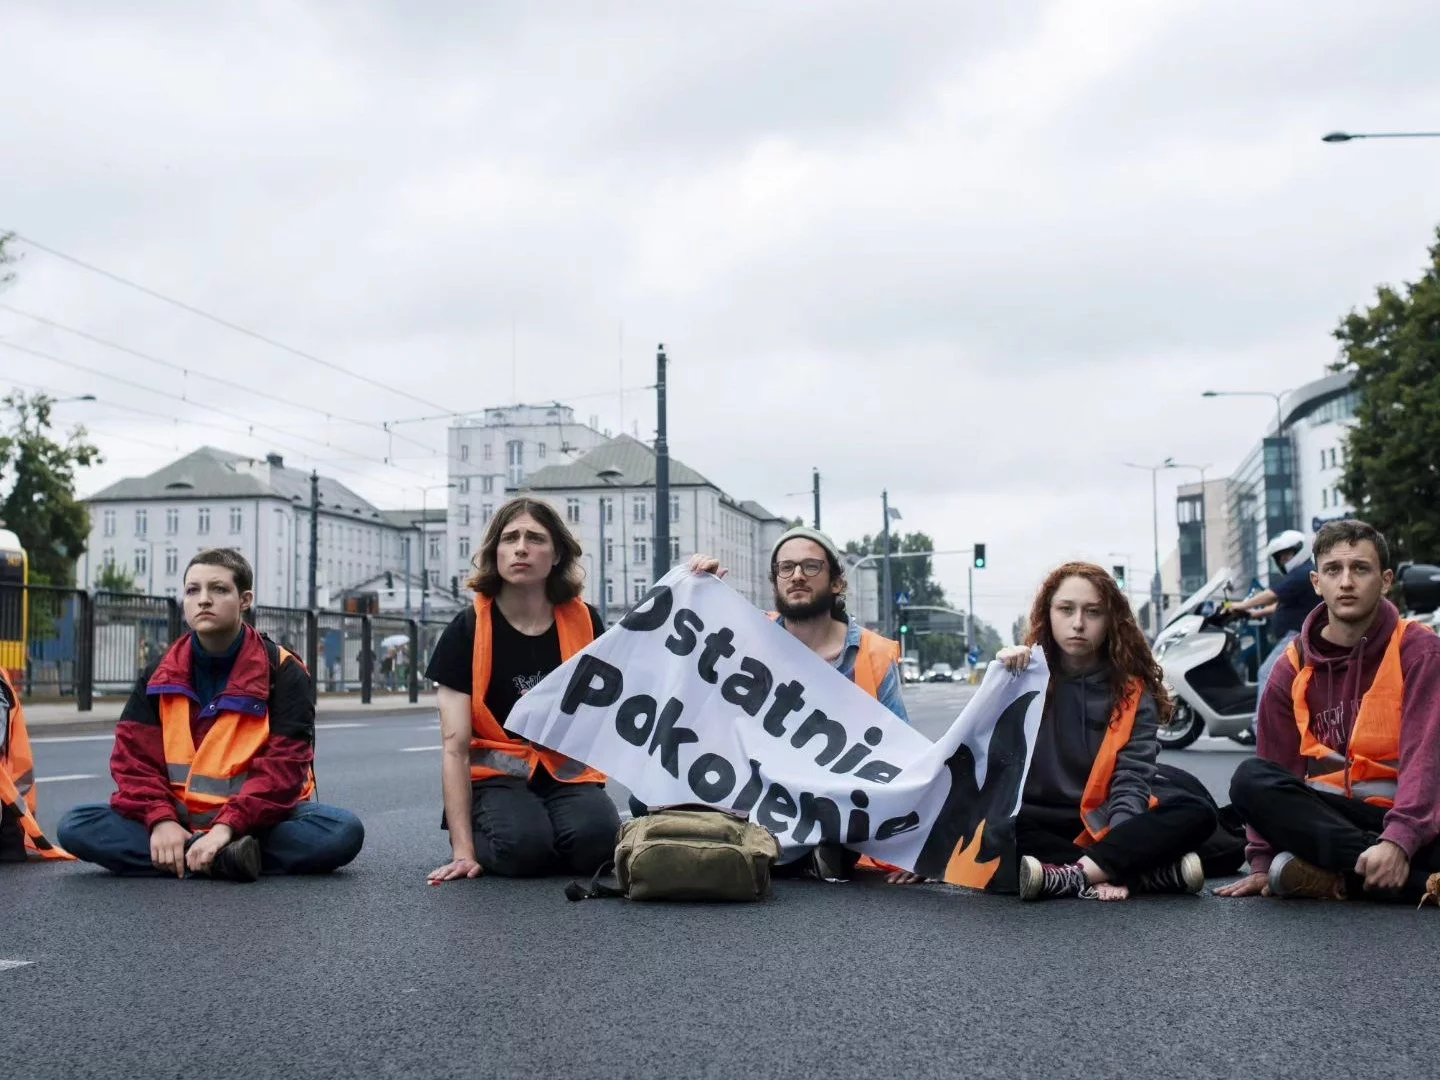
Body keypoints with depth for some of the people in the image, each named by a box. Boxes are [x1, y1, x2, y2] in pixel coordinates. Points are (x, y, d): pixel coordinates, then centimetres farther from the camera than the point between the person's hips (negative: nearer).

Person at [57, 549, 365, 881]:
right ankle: (224, 858, -29)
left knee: (344, 831, -30)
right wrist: (160, 820, -20)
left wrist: (228, 826, -28)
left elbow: (284, 765, -15)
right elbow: (134, 755, -2)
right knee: (75, 827, -20)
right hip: (178, 819, 3)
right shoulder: (160, 674, 5)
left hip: (254, 822, -3)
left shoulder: (283, 672, -6)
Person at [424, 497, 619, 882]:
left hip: (569, 774, 2)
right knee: (523, 843, -33)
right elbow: (455, 746, -11)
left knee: (597, 839, -31)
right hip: (498, 777, -1)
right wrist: (463, 849, -18)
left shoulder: (583, 621, 1)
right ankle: (482, 837, 3)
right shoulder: (467, 631, -6)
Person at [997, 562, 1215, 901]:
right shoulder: (1026, 673, 2)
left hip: (1104, 823, 1)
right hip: (1039, 824, -1)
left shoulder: (1133, 691, 1)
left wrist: (1119, 844, -28)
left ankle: (1065, 876, -36)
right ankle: (1156, 872, -35)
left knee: (1196, 814, -24)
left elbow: (1131, 778, -10)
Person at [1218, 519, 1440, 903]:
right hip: (1325, 815, 4)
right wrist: (1263, 864, -2)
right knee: (1250, 780, -28)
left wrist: (1398, 840, -30)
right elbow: (1271, 775, 8)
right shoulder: (1294, 667, 6)